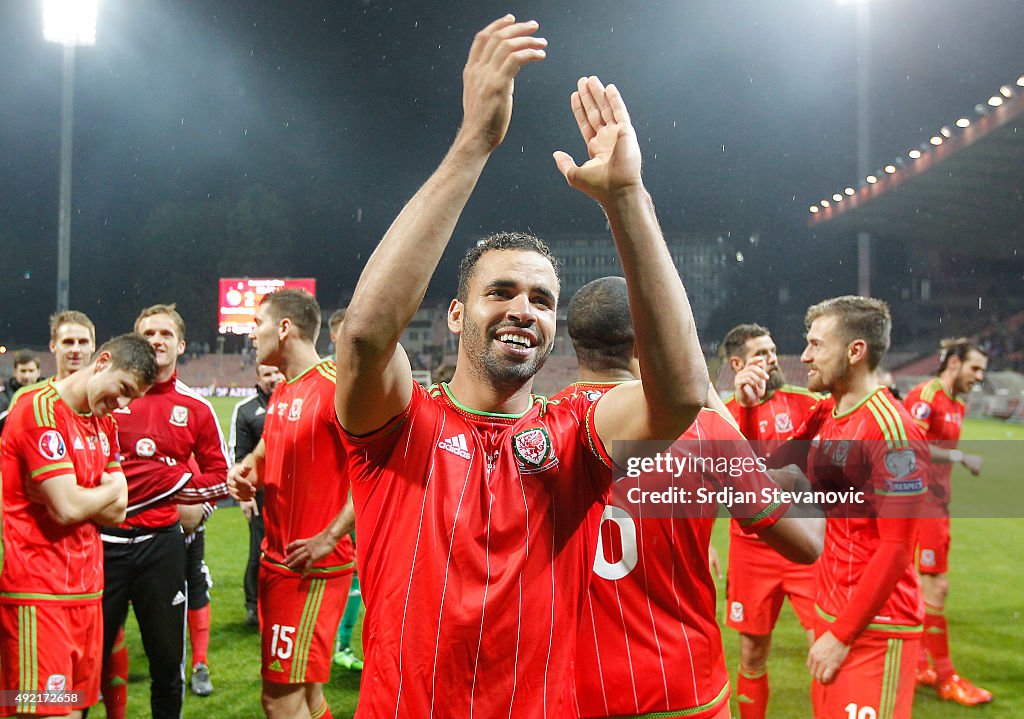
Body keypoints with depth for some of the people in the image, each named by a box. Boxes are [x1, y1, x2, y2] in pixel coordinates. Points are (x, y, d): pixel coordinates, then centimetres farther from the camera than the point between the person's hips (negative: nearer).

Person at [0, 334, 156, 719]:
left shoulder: (106, 423, 15)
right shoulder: (41, 408, -12)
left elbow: (117, 511, 9)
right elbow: (67, 508, -19)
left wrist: (80, 496, -9)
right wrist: (109, 489, 0)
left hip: (86, 587, 8)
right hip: (37, 593, -8)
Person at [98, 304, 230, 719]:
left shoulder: (196, 409, 5)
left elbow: (221, 478, 11)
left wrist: (179, 481, -6)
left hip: (159, 543, 0)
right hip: (104, 540, 0)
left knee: (168, 657, 8)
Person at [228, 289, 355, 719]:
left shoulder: (334, 386, -15)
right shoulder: (281, 393, 13)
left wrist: (329, 537, -23)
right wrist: (247, 471, 3)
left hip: (313, 566, -9)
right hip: (276, 561, 9)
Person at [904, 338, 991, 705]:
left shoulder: (957, 405, 15)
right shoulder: (925, 395, -13)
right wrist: (960, 456, -22)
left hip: (937, 503, 9)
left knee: (927, 587, 13)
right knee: (935, 586, -6)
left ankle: (918, 664, 22)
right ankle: (945, 678, 2)